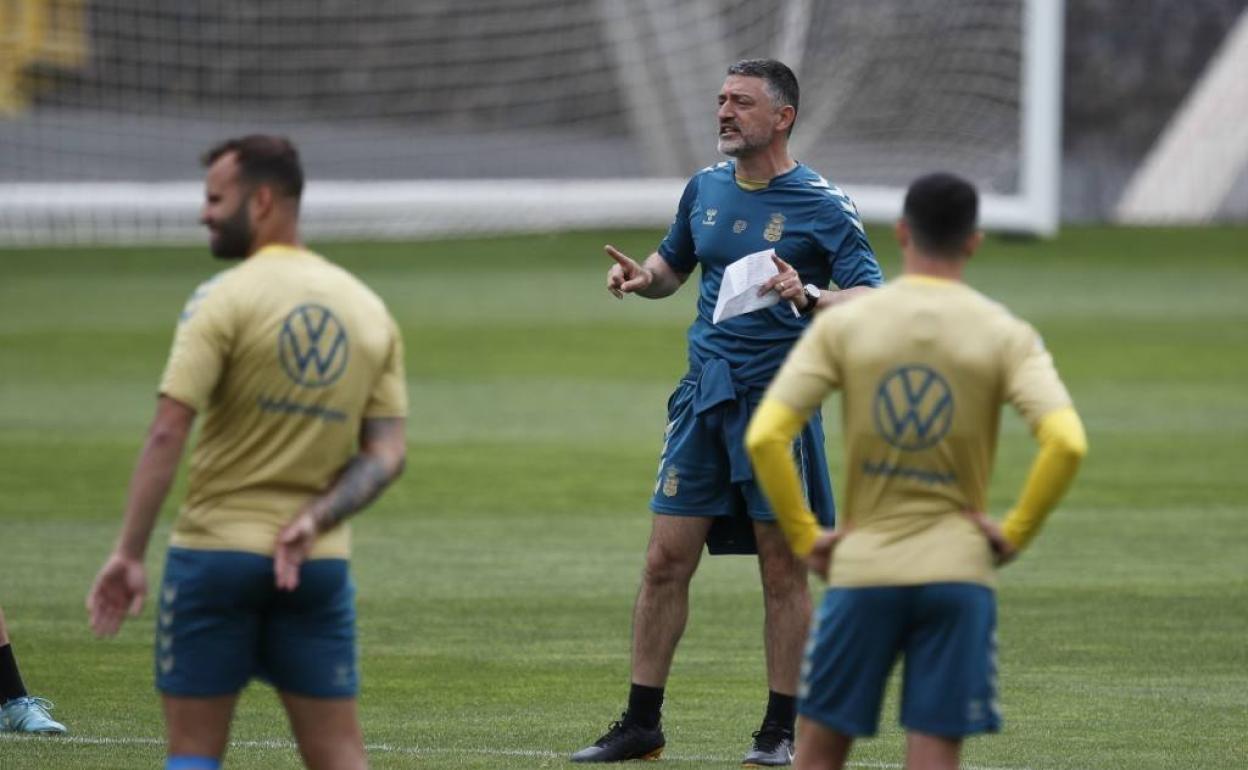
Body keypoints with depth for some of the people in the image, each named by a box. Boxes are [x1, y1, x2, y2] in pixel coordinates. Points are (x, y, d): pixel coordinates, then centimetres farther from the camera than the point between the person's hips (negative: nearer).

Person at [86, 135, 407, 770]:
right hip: (320, 564, 4)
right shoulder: (369, 310, 9)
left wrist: (129, 552, -14)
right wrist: (314, 520, -6)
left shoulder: (223, 300, -9)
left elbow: (166, 436, -15)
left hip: (216, 550, -4)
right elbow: (387, 455, 4)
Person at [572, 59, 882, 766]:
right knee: (666, 562, 2)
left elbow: (872, 301, -13)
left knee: (784, 572, 2)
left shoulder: (823, 205, -7)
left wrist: (809, 296, -32)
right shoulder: (706, 188, 10)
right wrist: (641, 278, 3)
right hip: (704, 395, 5)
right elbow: (674, 265, 26)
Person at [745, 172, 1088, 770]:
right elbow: (1066, 442, -15)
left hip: (862, 568, 0)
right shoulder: (1005, 336, -1)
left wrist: (803, 538, 1)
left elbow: (764, 437, -8)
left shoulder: (843, 325, 0)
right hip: (959, 573, 0)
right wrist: (1015, 532, -3)